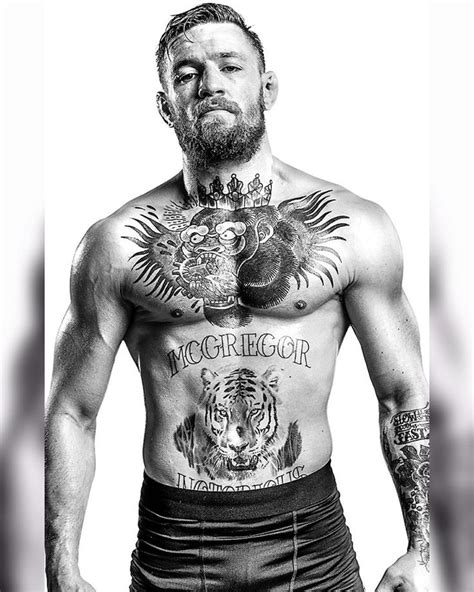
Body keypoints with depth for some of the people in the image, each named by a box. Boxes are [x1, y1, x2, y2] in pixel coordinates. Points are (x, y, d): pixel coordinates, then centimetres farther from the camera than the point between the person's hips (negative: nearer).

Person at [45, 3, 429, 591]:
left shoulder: (354, 228, -6)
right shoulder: (118, 241, -6)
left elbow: (405, 395, 1)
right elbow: (72, 413, -1)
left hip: (313, 538, 1)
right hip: (172, 543, 0)